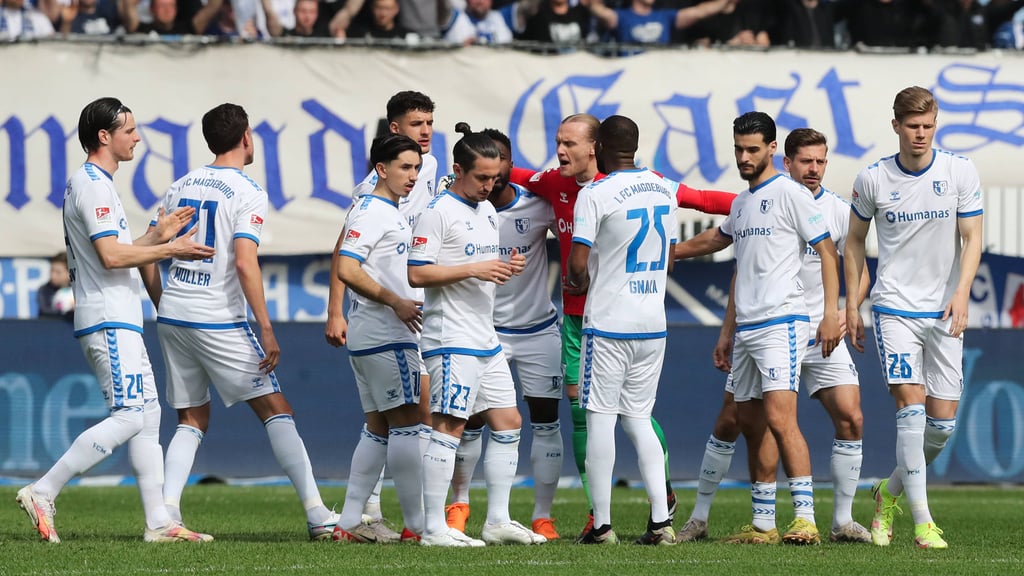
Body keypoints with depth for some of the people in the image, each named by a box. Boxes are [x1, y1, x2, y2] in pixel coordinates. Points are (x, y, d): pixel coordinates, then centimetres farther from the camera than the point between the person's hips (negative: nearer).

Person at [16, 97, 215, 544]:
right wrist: (169, 249, -14)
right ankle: (43, 493, -14)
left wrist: (158, 236, 15)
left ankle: (159, 522, 8)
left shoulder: (96, 184, 19)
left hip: (118, 320, 11)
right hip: (108, 321, -11)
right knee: (128, 417, -15)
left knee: (148, 414, 8)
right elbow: (111, 256, -21)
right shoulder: (92, 185, -13)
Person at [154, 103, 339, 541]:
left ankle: (166, 512, 0)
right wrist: (266, 330, -16)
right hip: (218, 320, -6)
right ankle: (316, 515, -7)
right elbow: (244, 262, -18)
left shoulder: (181, 186, 11)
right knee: (276, 410, -2)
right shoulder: (246, 192, -8)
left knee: (192, 420, 15)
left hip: (171, 316, 6)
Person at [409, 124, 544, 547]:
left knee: (507, 423, 9)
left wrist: (507, 267, 5)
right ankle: (434, 528, -10)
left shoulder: (488, 211, 17)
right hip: (453, 341, -9)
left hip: (486, 340, 9)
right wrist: (474, 269, -20)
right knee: (449, 426, -11)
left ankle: (498, 520, 16)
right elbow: (416, 274, -16)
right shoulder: (439, 212, -10)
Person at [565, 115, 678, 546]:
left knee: (600, 418, 0)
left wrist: (577, 281, 6)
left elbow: (578, 263, -15)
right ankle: (660, 520, 1)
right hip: (653, 321, 6)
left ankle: (602, 524, -1)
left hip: (608, 322, -6)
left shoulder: (594, 194, -12)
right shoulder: (663, 190, 8)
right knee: (638, 419, 11)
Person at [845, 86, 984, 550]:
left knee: (943, 423, 1)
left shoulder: (960, 172, -2)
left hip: (944, 312, 2)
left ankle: (890, 492, 28)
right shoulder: (872, 180, -2)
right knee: (911, 403, -17)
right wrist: (851, 304, 9)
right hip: (894, 307, -2)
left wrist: (962, 292, -16)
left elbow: (972, 237, -1)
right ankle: (923, 523, -17)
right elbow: (854, 241, 11)